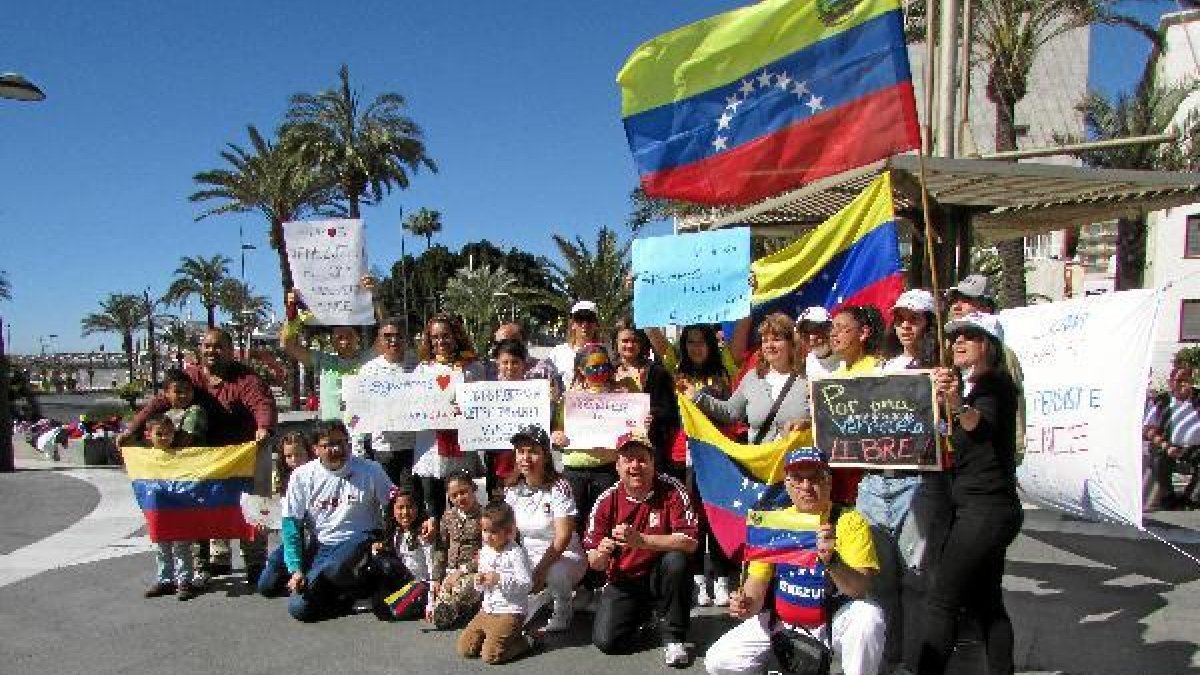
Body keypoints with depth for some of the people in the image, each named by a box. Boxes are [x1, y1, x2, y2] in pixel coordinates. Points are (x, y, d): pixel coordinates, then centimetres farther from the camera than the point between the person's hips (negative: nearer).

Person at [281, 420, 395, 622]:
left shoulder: (370, 471, -3)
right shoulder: (301, 476, 1)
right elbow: (292, 524, 1)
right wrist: (296, 569, -7)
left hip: (360, 541, -3)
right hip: (322, 547, 3)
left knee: (334, 569, -36)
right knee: (299, 608, -14)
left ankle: (358, 587, -3)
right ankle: (348, 595, 10)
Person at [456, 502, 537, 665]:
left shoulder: (516, 553, -15)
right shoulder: (485, 551, 9)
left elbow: (526, 584, -21)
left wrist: (500, 578, -27)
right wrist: (479, 582, -5)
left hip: (510, 613, -8)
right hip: (487, 610, 8)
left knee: (490, 655, -18)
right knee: (464, 649, 2)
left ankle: (522, 642, 5)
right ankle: (496, 637, 19)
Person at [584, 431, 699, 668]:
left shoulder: (672, 491, -14)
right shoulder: (606, 501, -8)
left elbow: (689, 542, -25)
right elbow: (594, 563, -5)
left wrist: (641, 540, -37)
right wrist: (601, 554, -31)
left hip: (661, 577, -2)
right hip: (623, 582, 2)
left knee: (676, 560, -33)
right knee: (606, 642, -16)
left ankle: (673, 637, -12)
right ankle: (642, 614, 20)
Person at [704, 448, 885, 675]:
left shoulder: (849, 521, -12)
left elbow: (859, 589, -21)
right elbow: (757, 584, -3)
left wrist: (831, 559, -41)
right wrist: (747, 605, -26)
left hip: (834, 622, -3)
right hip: (780, 622, 3)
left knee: (868, 616, -33)